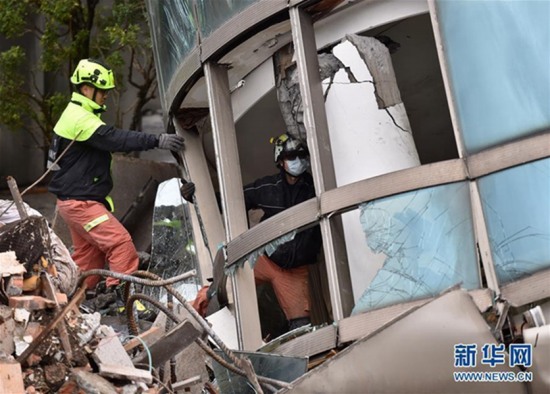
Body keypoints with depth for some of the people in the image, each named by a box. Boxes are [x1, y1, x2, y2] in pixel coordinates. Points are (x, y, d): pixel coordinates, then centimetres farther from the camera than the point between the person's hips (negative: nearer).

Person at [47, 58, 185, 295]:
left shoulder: (76, 115, 17)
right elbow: (116, 139, -29)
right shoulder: (81, 119, -19)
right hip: (80, 203, -11)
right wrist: (157, 141, -32)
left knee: (88, 256, 15)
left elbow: (110, 140, 16)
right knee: (121, 243, -15)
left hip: (76, 201, 11)